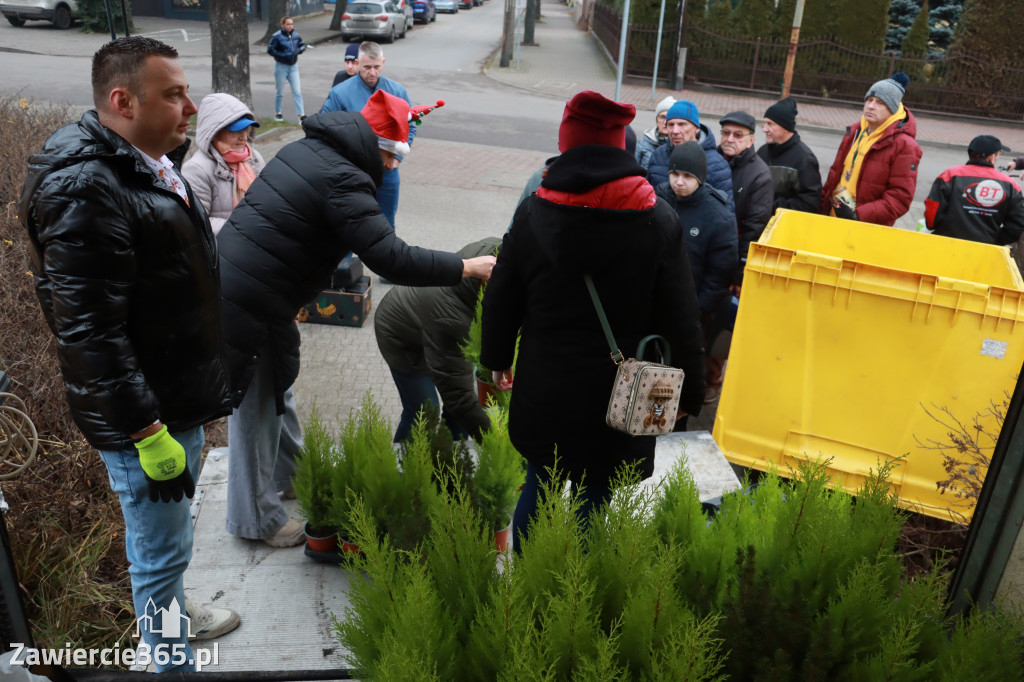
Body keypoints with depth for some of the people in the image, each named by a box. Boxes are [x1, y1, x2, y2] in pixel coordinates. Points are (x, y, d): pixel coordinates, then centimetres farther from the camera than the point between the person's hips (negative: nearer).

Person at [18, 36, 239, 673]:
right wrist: (148, 434, -23)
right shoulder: (84, 190, -24)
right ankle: (174, 660, 28)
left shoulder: (156, 164, 8)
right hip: (143, 417, -9)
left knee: (170, 536, 28)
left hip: (181, 399, 10)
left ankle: (175, 611, 50)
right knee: (160, 551, 8)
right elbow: (88, 331, -26)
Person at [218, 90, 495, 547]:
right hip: (249, 313, -9)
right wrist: (467, 268, -18)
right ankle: (256, 519, 24)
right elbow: (392, 259, -26)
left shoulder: (303, 150, 9)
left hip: (225, 285, 10)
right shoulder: (342, 181, -21)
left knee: (274, 394, 25)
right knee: (255, 413, 6)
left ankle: (288, 476, 44)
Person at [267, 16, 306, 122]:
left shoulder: (295, 36, 2)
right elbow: (270, 50, -12)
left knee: (297, 91, -4)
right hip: (281, 66, -3)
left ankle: (301, 115, -6)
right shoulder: (277, 36, -12)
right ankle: (278, 113, 26)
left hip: (293, 66, 4)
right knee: (280, 92, 9)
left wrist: (299, 50, -3)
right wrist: (283, 55, -18)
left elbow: (302, 45, 18)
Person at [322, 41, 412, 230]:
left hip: (388, 172, 2)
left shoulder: (398, 92, 1)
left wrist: (397, 157, -3)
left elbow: (410, 127, 9)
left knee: (386, 226, 14)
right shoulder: (339, 93, -8)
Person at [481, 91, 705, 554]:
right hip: (615, 396, -2)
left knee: (538, 486, 20)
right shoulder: (659, 222, -9)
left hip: (542, 389, 3)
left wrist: (497, 358, 22)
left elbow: (501, 298, 5)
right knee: (592, 499, 10)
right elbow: (680, 320, -6)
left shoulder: (533, 212, -4)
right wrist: (688, 394, 6)